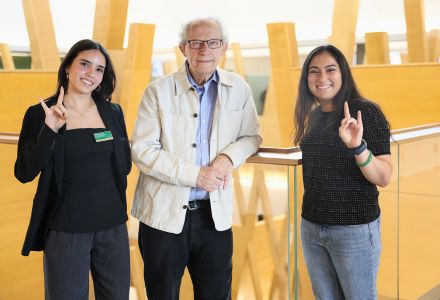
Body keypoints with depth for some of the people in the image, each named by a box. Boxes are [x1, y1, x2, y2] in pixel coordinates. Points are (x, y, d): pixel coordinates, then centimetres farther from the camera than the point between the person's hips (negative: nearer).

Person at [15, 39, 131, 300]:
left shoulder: (113, 112, 5)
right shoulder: (40, 114, -4)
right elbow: (24, 173, -11)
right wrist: (50, 129, -22)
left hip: (113, 226, 3)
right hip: (65, 229, -3)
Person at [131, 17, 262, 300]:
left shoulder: (238, 89, 1)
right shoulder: (159, 90, -6)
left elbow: (251, 136, 11)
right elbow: (142, 150, -10)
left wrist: (229, 157, -11)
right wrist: (194, 174, -19)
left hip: (216, 214, 2)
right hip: (164, 213, -2)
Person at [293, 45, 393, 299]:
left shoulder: (366, 112, -12)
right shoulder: (313, 115, 7)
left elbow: (383, 178, -19)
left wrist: (357, 146, -32)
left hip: (354, 229, -6)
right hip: (311, 227, 6)